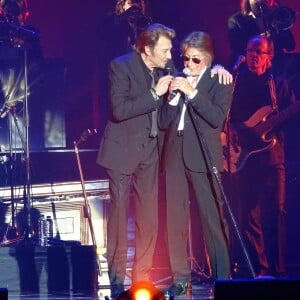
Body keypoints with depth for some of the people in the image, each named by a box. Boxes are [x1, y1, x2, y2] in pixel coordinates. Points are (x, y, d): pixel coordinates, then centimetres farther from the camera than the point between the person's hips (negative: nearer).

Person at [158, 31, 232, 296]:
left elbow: (217, 117, -11)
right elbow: (163, 122, 11)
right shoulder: (177, 80, 14)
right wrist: (173, 96, -4)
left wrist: (192, 93, -13)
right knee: (175, 219, 3)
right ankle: (180, 277, 9)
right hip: (175, 154, 5)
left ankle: (222, 276, -3)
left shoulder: (219, 82, 3)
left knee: (213, 219, -6)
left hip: (203, 156, -4)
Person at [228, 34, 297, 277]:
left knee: (276, 212, -5)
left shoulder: (279, 85, 11)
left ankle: (277, 270, -1)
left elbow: (293, 116, 3)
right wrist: (234, 134, -11)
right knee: (250, 216, 1)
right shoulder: (235, 83, 9)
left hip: (272, 155, 0)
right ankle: (260, 269, 6)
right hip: (244, 155, 0)